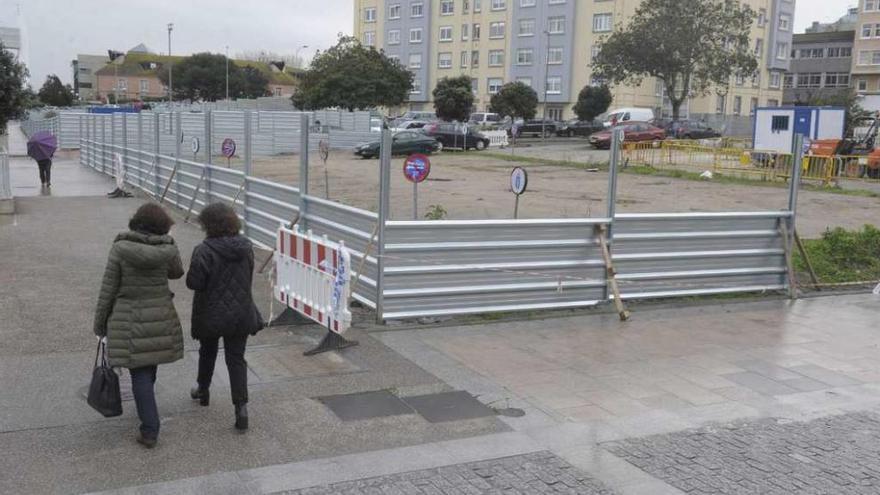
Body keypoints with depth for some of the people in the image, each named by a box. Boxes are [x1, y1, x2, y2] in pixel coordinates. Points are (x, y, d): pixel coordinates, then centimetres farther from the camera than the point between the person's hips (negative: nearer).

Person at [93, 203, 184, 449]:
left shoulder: (120, 248, -11)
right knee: (151, 362, 24)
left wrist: (100, 322, 3)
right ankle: (146, 410, 47)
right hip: (160, 316, 3)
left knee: (140, 373, 2)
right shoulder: (168, 249, -7)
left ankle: (150, 431, 0)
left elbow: (108, 288, -8)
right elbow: (177, 272, 15)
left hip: (129, 320, -3)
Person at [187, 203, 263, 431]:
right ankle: (241, 406, -4)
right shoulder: (246, 247, -2)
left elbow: (194, 282, -18)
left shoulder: (204, 251, -20)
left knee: (207, 352, 22)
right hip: (241, 313, 3)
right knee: (236, 359, 6)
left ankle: (203, 390, 44)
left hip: (211, 315, -3)